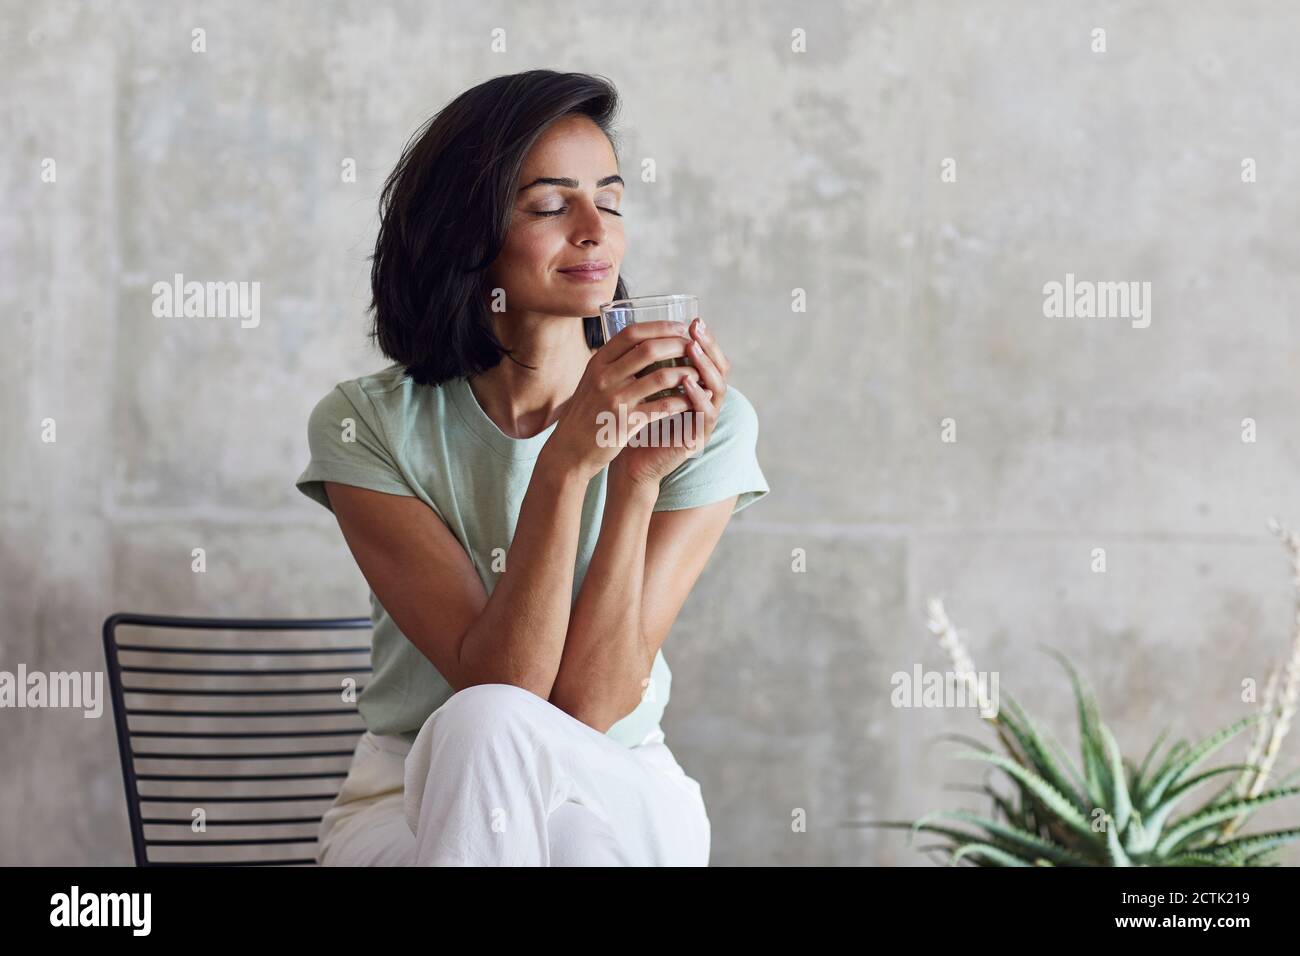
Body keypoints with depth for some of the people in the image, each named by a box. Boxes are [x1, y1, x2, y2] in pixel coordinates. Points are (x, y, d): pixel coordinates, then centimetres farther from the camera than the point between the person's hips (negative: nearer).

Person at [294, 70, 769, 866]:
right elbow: (498, 687, -19)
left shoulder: (706, 425, -7)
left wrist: (640, 474, -24)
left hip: (622, 806, 0)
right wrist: (567, 463, -29)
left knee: (489, 738, -34)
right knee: (482, 724, -36)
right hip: (407, 812, 0)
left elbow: (592, 707, -14)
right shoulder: (365, 427, -7)